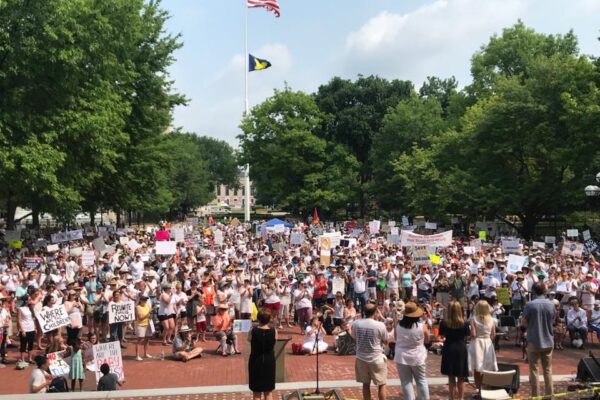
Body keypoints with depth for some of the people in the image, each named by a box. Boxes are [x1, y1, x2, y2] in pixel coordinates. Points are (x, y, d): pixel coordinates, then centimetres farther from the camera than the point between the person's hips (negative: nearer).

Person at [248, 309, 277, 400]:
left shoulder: (252, 331, -15)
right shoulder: (274, 331, -13)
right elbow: (274, 343, 3)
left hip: (256, 362, -1)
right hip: (269, 362, 1)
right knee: (268, 392, 16)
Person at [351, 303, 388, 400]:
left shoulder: (356, 323, -7)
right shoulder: (380, 325, -17)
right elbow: (385, 342, -4)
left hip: (361, 358, 3)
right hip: (376, 359, -3)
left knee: (366, 384, 16)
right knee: (381, 385, 11)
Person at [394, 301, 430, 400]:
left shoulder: (398, 325, -10)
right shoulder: (422, 326, -15)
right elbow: (427, 341, 2)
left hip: (402, 357, 0)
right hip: (417, 358, 0)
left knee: (406, 382, 8)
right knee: (421, 380, 17)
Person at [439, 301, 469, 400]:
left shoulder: (444, 323, -12)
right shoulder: (464, 323, -14)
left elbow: (442, 335, 1)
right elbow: (466, 335, -1)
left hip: (448, 350, 1)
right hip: (461, 349, -1)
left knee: (451, 377, 14)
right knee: (461, 378, 12)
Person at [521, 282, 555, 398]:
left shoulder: (529, 305, -14)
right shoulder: (551, 304, -1)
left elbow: (523, 323, -8)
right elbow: (552, 321, 11)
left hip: (534, 342, -4)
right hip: (548, 342, 4)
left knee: (534, 370, 5)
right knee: (548, 370, 14)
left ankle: (535, 395, 7)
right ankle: (550, 395, 18)